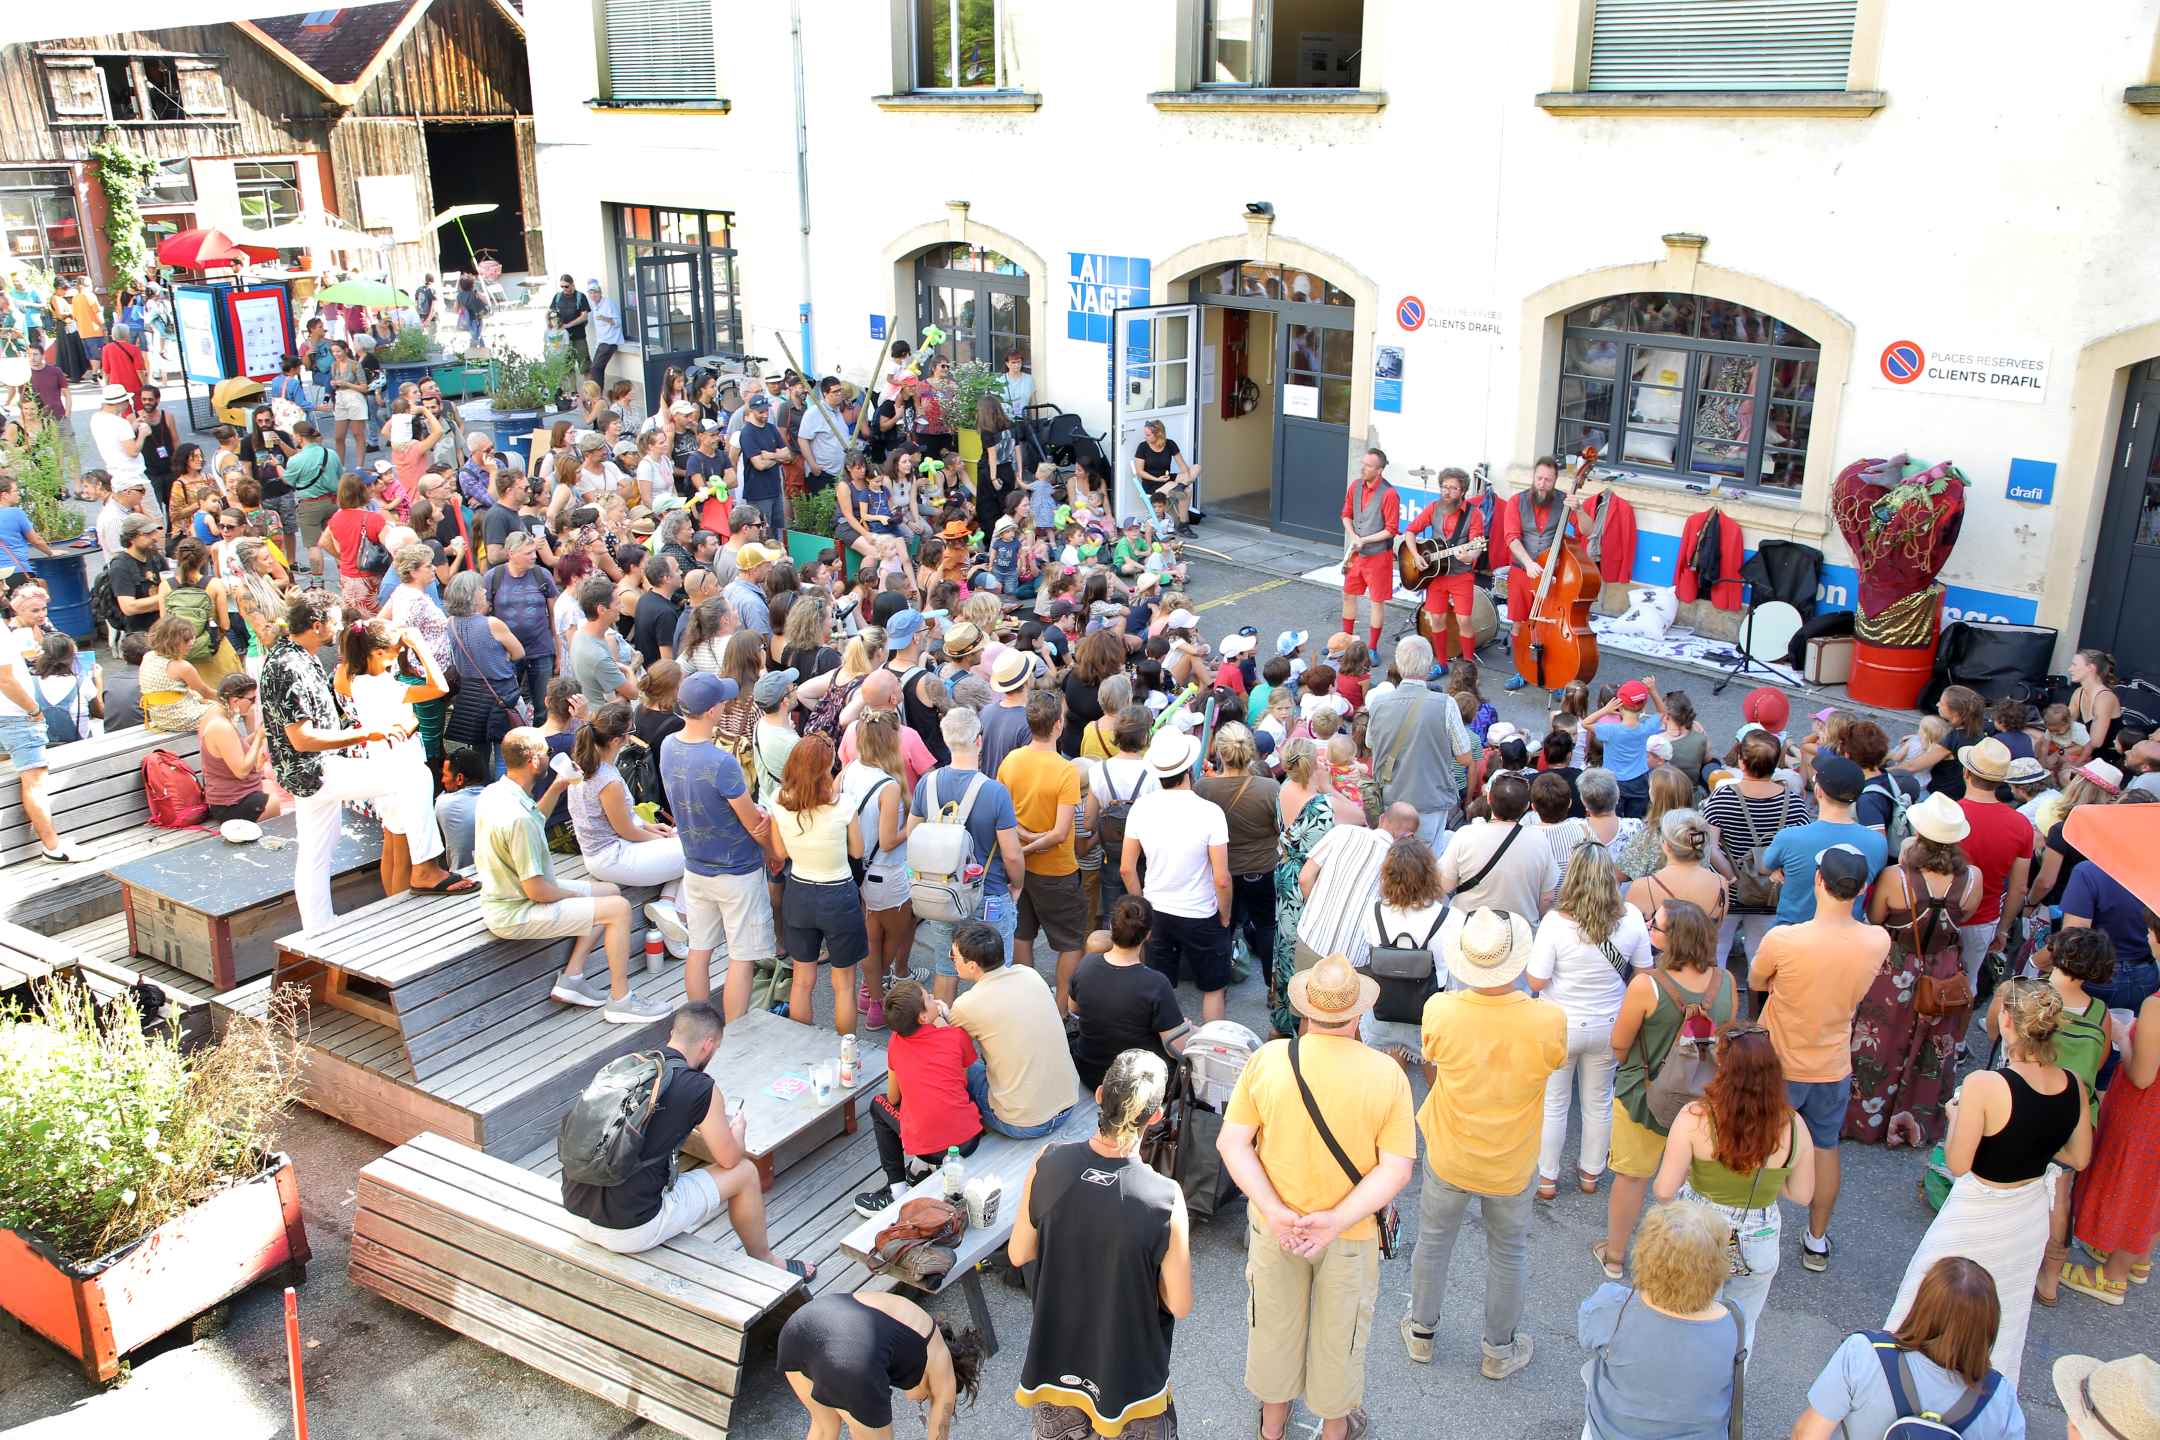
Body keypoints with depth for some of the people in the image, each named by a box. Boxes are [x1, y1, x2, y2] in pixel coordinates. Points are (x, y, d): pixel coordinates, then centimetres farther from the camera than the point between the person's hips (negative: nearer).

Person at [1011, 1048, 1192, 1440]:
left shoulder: (1048, 1164, -19)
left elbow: (1018, 1254, -5)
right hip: (1129, 1373, -3)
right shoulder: (1164, 1198, -28)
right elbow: (1179, 1305, -17)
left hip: (1056, 1359, 3)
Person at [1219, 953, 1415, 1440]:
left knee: (1274, 1321, 25)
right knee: (1339, 1331, 24)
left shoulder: (1266, 1060, -18)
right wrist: (1338, 1221, -23)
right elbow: (1396, 1168, -21)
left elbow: (1232, 1142, -17)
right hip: (1353, 1235, -1)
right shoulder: (1387, 1075, -20)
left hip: (1273, 1224, 1)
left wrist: (1275, 1210, -20)